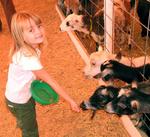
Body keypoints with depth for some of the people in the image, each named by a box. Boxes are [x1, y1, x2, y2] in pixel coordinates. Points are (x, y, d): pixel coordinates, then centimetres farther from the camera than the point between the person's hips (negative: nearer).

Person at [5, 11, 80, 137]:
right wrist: (71, 101, -28)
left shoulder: (30, 47, -12)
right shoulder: (28, 57, -38)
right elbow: (51, 81, -33)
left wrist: (39, 78, -10)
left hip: (25, 94, 7)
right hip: (19, 102, -7)